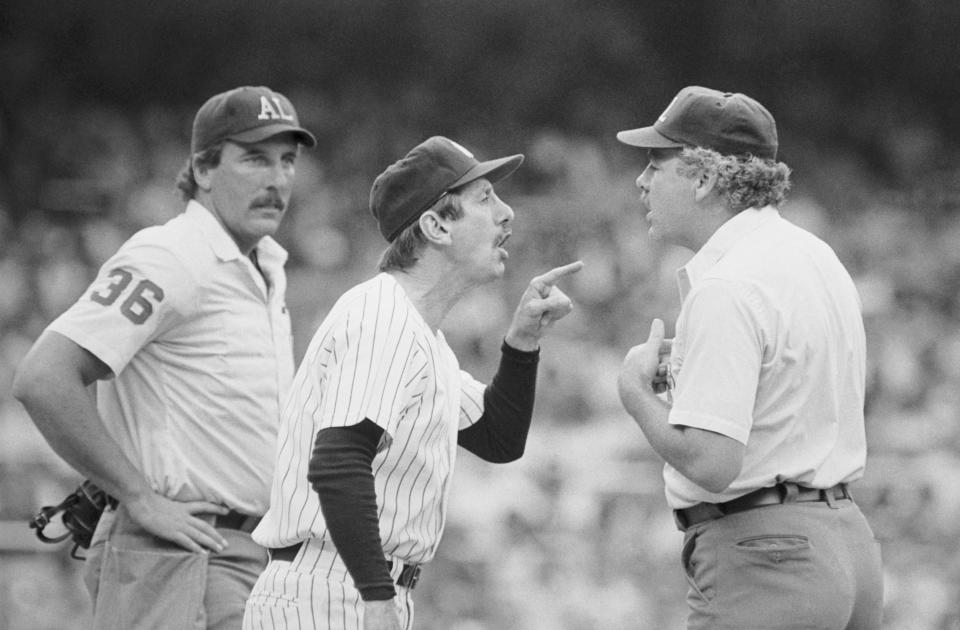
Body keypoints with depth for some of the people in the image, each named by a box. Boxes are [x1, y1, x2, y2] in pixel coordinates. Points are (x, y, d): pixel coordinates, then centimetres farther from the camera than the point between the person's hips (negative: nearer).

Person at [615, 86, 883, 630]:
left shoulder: (726, 289, -17)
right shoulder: (820, 258, 14)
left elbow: (712, 463, -23)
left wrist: (636, 392, -6)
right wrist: (685, 374, 12)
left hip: (762, 560, -10)